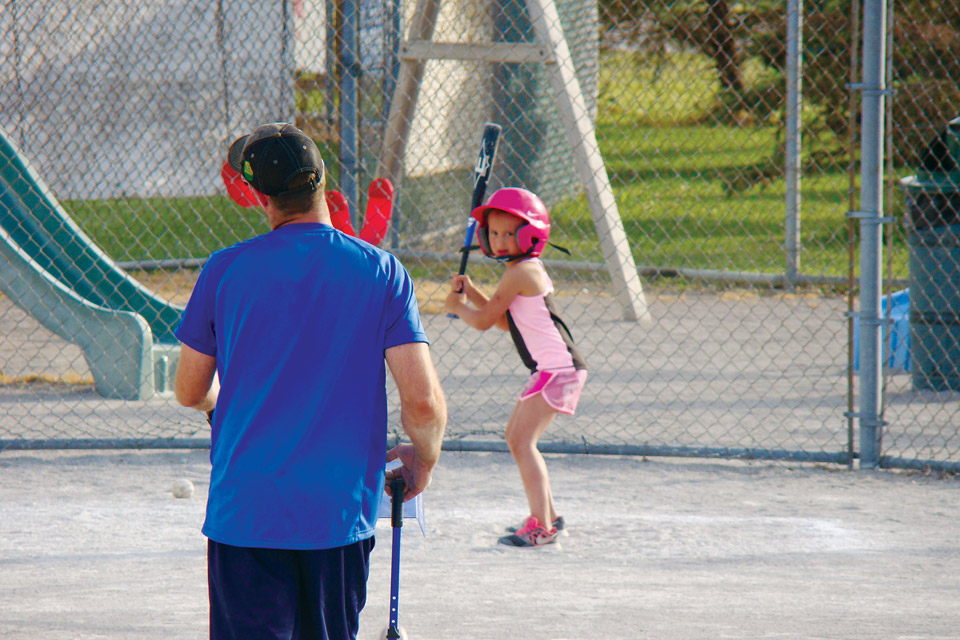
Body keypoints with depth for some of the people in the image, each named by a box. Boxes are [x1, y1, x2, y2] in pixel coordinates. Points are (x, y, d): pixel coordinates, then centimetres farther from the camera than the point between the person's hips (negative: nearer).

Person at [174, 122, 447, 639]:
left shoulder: (226, 270, -4)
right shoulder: (382, 272, -3)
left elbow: (190, 392, 7)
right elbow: (424, 403, -8)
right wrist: (424, 460, 13)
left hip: (245, 513, -1)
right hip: (341, 515, 1)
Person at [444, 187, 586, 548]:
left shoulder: (519, 274, -15)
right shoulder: (528, 270, 16)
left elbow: (483, 321, -12)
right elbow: (506, 321, 25)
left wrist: (459, 307, 7)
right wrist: (473, 294, 15)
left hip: (557, 368, -11)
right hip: (550, 368, 11)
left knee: (522, 441, -16)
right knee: (515, 436, 19)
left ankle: (541, 526, -19)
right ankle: (547, 515, 27)